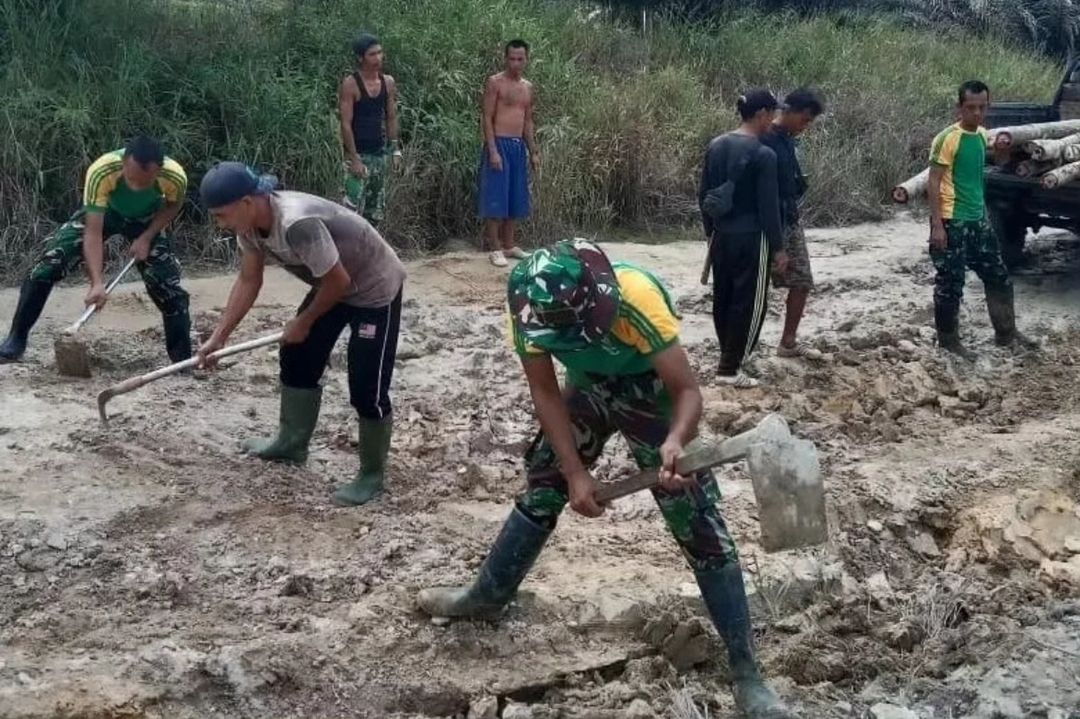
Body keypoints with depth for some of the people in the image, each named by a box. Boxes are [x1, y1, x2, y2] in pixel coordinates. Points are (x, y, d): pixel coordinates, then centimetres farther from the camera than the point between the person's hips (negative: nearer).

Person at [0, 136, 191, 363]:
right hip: (100, 214, -1)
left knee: (169, 288, -11)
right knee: (48, 264, -14)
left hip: (147, 221, 1)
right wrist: (97, 283, -45)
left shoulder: (175, 176, -36)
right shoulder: (101, 172, -41)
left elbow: (173, 205, -10)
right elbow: (93, 233, -37)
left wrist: (146, 238, -21)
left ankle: (183, 362, 3)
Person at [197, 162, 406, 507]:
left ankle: (372, 475, 10)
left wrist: (303, 323, -13)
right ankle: (291, 443, 35)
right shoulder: (250, 224, -10)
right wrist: (219, 336, -3)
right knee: (296, 358, 16)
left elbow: (339, 281, -29)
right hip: (333, 286, 9)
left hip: (375, 288, -9)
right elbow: (248, 281, 1)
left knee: (367, 389, -7)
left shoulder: (298, 223, -37)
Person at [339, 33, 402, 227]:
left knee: (376, 212, 10)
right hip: (358, 154, -6)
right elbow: (346, 124, -14)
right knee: (353, 210, -13)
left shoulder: (388, 83, 5)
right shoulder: (350, 84, -13)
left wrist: (395, 150, 5)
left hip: (379, 154, 6)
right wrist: (354, 158, -19)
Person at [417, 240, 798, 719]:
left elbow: (687, 390, -34)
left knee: (698, 524, -8)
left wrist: (674, 443, -55)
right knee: (541, 488, 11)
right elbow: (545, 392, -15)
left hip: (650, 395, -4)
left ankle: (745, 671, -3)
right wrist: (575, 473, -21)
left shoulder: (636, 300, -40)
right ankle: (487, 595, 34)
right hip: (589, 389, 4)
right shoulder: (531, 308, -26)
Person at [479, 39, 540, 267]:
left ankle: (509, 245, 19)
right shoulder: (495, 83, -6)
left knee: (516, 198, 10)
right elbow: (487, 118, -11)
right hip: (499, 144, -7)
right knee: (496, 197, -6)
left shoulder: (528, 87, 14)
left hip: (519, 146, 7)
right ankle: (496, 249, -2)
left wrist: (533, 152, 14)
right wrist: (493, 150, -19)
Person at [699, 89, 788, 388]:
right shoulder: (763, 155, -16)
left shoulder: (716, 146, 4)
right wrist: (778, 248, -8)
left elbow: (703, 195, 10)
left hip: (721, 236, 7)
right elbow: (768, 207, -15)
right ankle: (730, 369, 1)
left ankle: (730, 356, 29)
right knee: (749, 303, 1)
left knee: (722, 298, 16)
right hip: (750, 239, -7)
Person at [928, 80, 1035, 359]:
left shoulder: (983, 135, 9)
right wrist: (937, 225, -20)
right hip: (952, 222, -8)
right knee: (950, 284, 0)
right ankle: (948, 340, 13)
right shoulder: (947, 138, -15)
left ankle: (1006, 333, 26)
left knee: (999, 277, 13)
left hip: (978, 220, 8)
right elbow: (934, 182, -16)